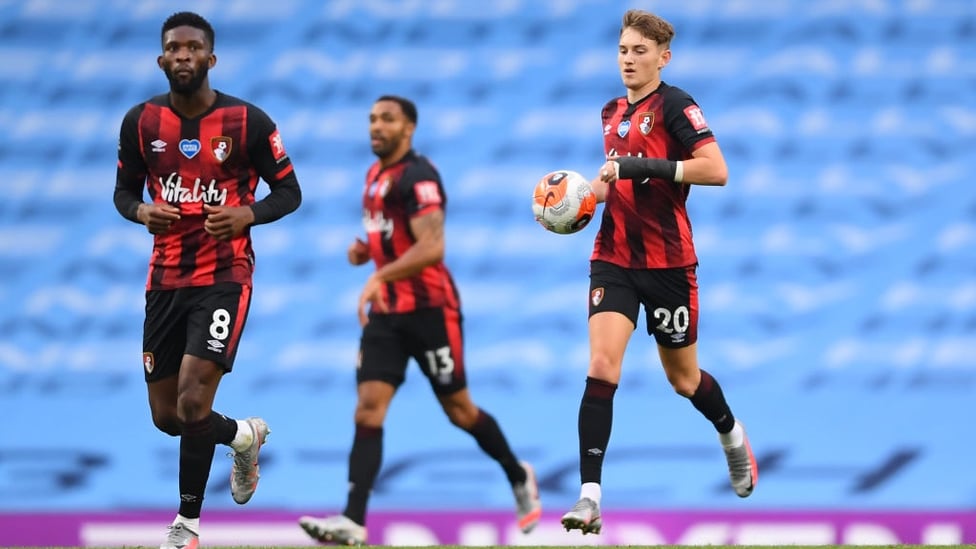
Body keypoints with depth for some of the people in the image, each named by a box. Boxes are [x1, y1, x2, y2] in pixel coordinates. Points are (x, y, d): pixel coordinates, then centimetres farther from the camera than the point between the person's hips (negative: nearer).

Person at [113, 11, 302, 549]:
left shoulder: (248, 122, -8)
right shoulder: (140, 122, 1)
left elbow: (289, 191, 0)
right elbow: (124, 189, 12)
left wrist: (247, 214, -19)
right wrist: (142, 212, -12)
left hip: (225, 276, -4)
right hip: (166, 278, 4)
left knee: (193, 402, -17)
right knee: (166, 416, 7)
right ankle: (244, 434, 39)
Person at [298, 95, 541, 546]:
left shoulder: (417, 176, -15)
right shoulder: (375, 174, 13)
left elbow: (431, 247, -27)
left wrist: (380, 277, -38)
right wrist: (364, 249, 8)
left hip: (429, 309, -7)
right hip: (386, 312, 7)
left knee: (459, 411, 5)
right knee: (367, 410, -8)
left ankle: (519, 477, 31)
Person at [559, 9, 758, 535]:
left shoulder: (675, 105, -10)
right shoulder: (613, 112, 11)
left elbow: (716, 170, -21)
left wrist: (646, 165, -25)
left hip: (668, 261, -5)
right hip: (614, 259, 5)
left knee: (683, 378, 11)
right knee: (600, 368, -13)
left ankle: (732, 434, 45)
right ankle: (589, 497, -17)